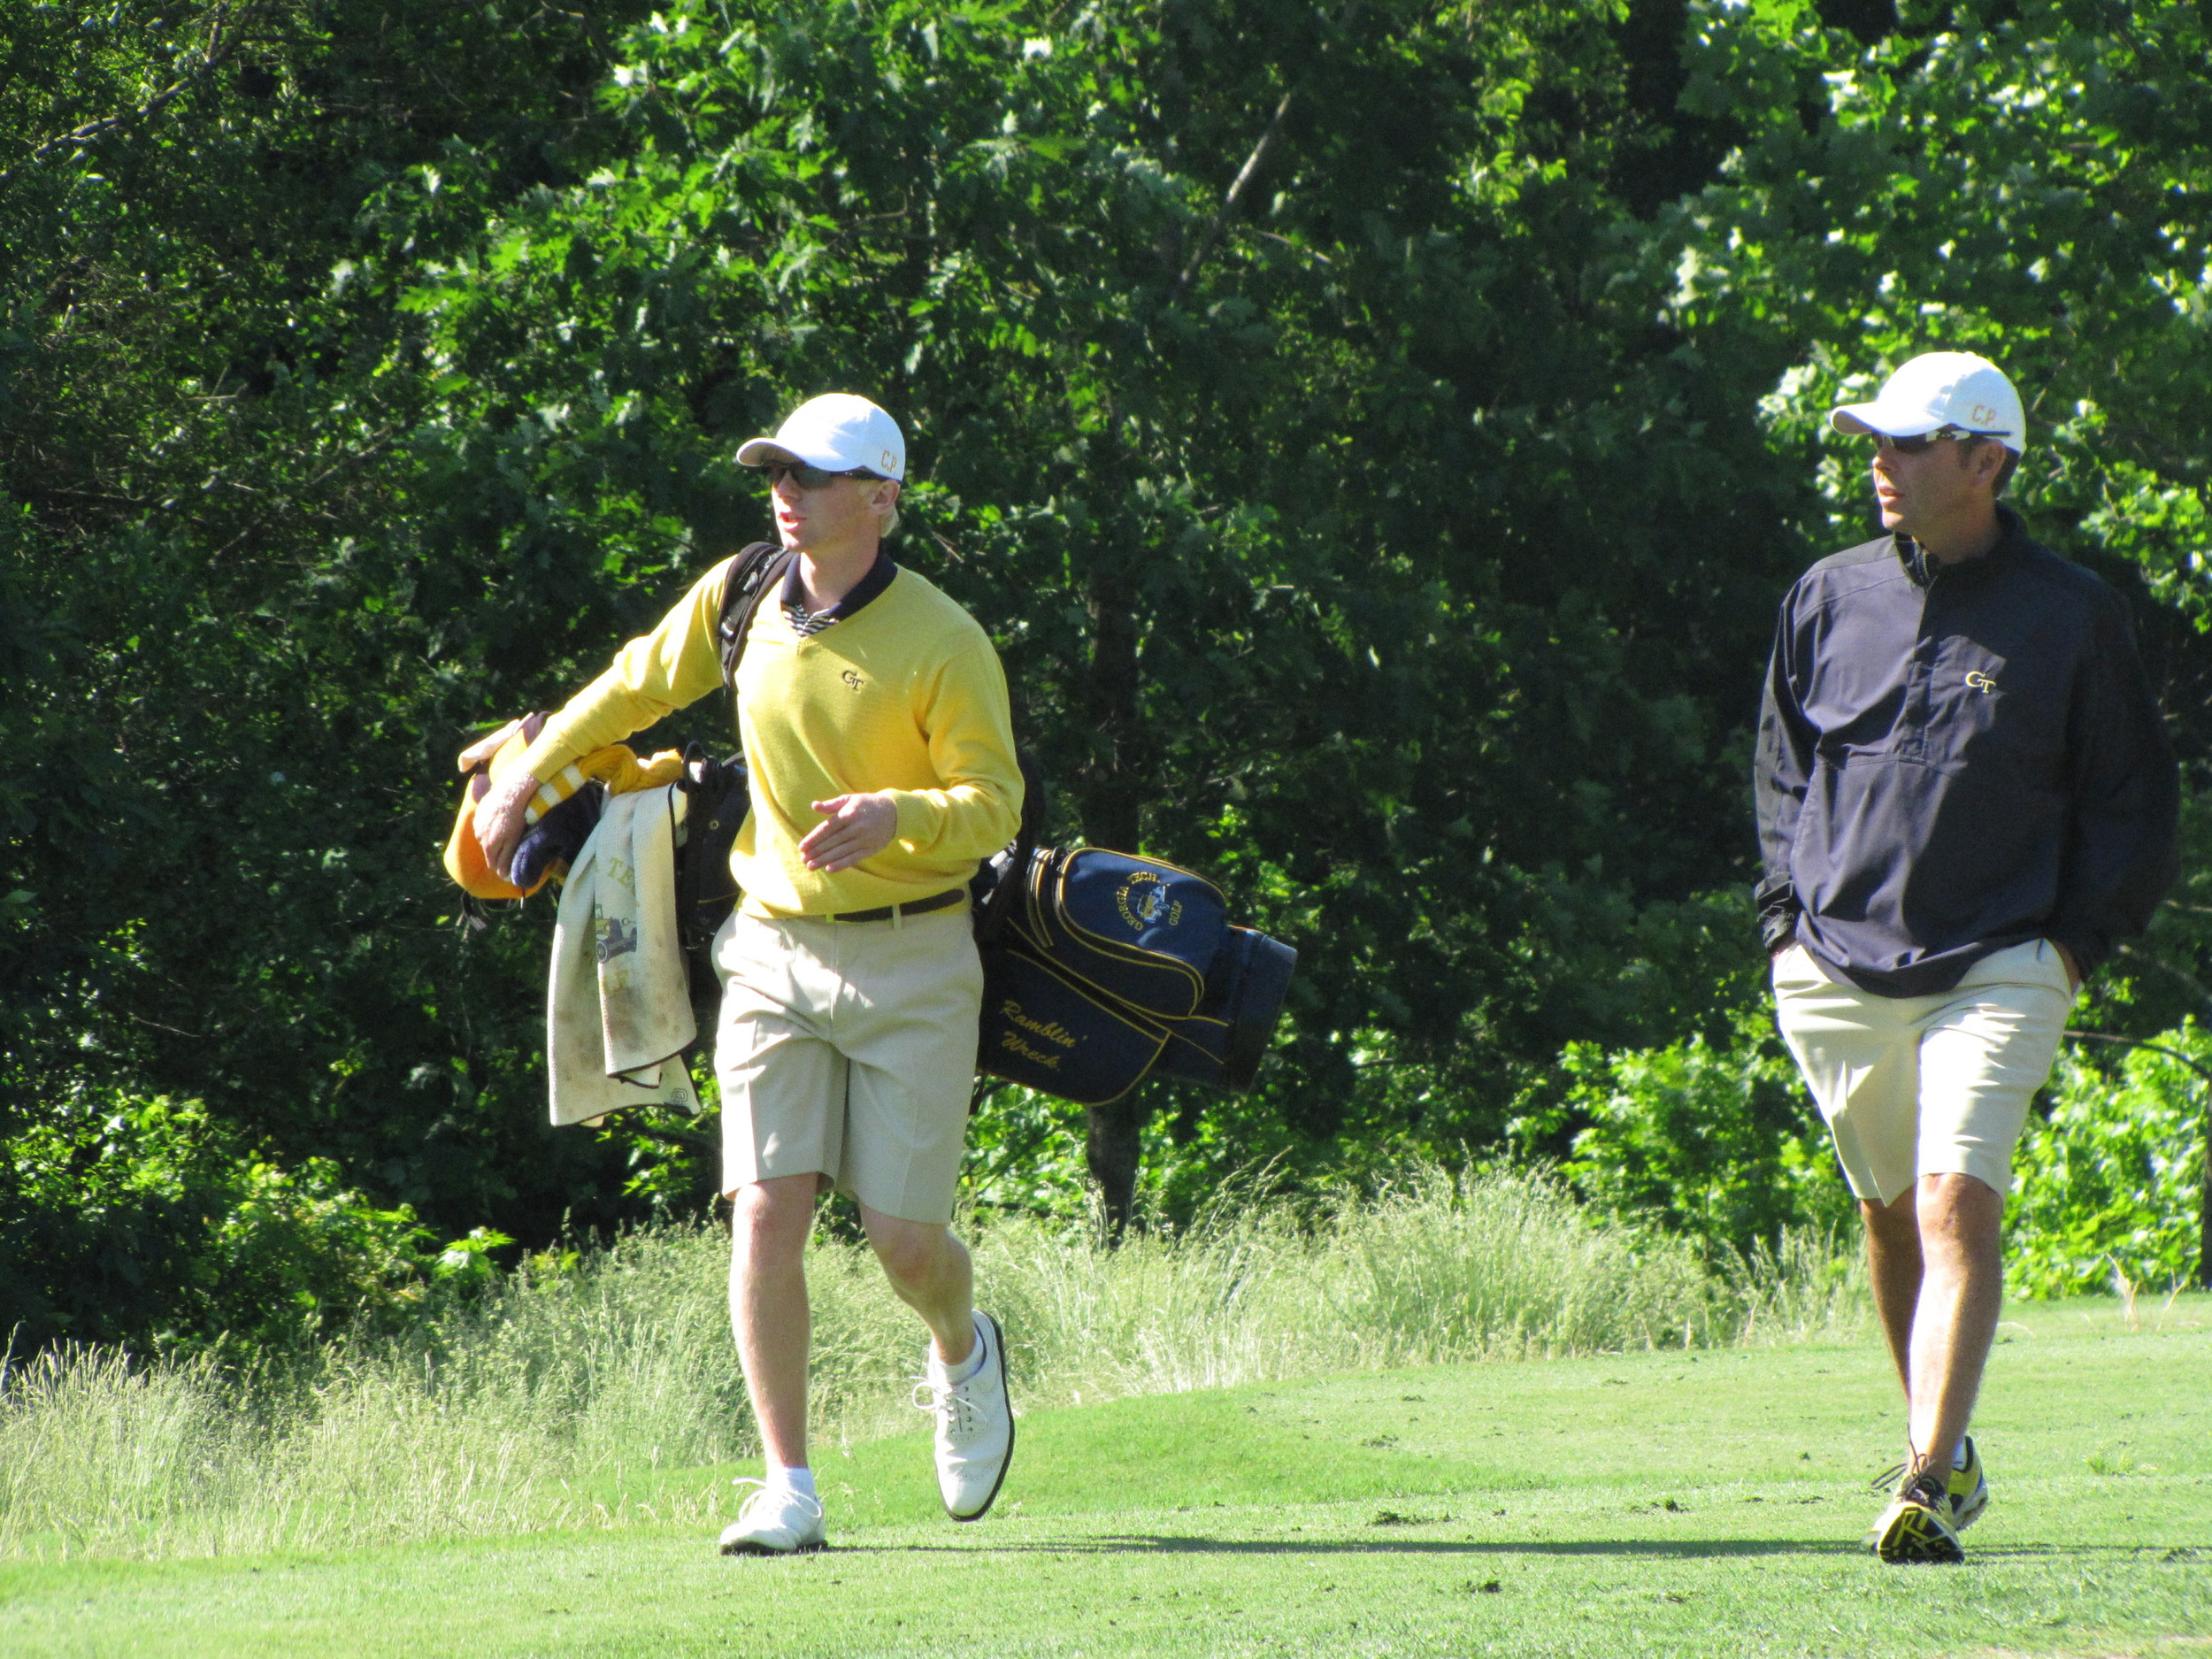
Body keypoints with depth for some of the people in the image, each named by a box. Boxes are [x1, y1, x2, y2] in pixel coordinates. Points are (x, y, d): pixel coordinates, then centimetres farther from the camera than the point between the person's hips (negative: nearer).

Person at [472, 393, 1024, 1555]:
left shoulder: (943, 643, -12)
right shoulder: (739, 601, 2)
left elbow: (994, 805, -12)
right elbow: (635, 687, 19)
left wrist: (894, 815, -31)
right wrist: (523, 780, 23)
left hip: (910, 958, -3)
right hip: (774, 951, 3)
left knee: (903, 1238, -2)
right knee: (765, 1216, -10)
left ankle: (962, 1357, 34)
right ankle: (788, 1491, -4)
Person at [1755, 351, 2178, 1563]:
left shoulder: (2071, 616, 1)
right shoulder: (1828, 598, 10)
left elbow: (2133, 798, 7)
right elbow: (1782, 767, 18)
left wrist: (2078, 942, -3)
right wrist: (1788, 917, 6)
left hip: (1998, 973, -4)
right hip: (1836, 971, 4)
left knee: (1958, 1206, -17)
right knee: (1892, 1214, 11)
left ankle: (1930, 1483, -24)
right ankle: (1942, 1445, 27)